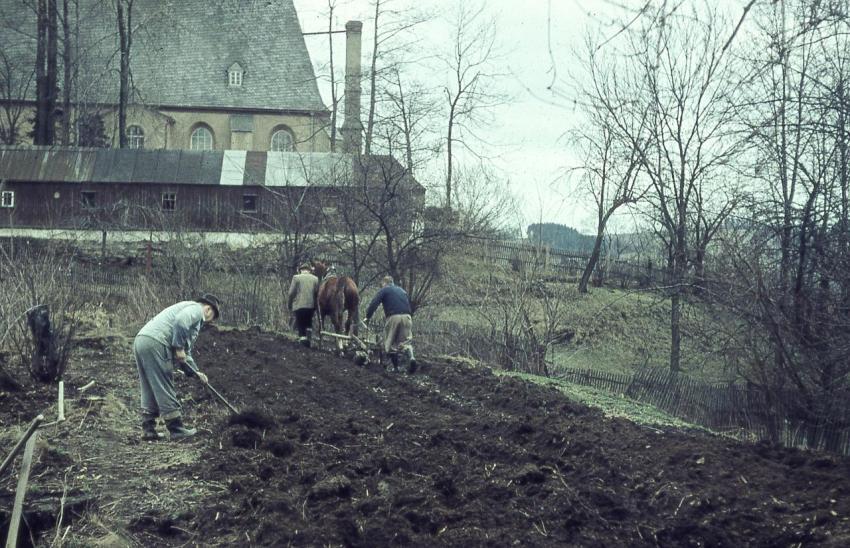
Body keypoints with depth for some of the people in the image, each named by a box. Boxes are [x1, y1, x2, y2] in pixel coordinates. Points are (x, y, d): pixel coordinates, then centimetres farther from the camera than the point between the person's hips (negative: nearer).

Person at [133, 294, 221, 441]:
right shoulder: (196, 309, 4)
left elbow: (184, 352, 36)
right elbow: (180, 322, -19)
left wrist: (195, 373, 29)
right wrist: (179, 348, -12)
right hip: (155, 343, -10)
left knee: (150, 391, 14)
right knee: (165, 390, -4)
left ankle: (148, 429, 15)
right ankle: (177, 430, 1)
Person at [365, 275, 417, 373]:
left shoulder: (384, 290, 10)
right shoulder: (402, 291, 27)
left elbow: (374, 303, 0)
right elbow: (409, 305, 28)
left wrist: (368, 317, 5)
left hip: (393, 318, -4)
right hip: (406, 317, 4)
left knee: (390, 343, 8)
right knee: (406, 341, 6)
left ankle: (395, 367, 4)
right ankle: (411, 357, -23)